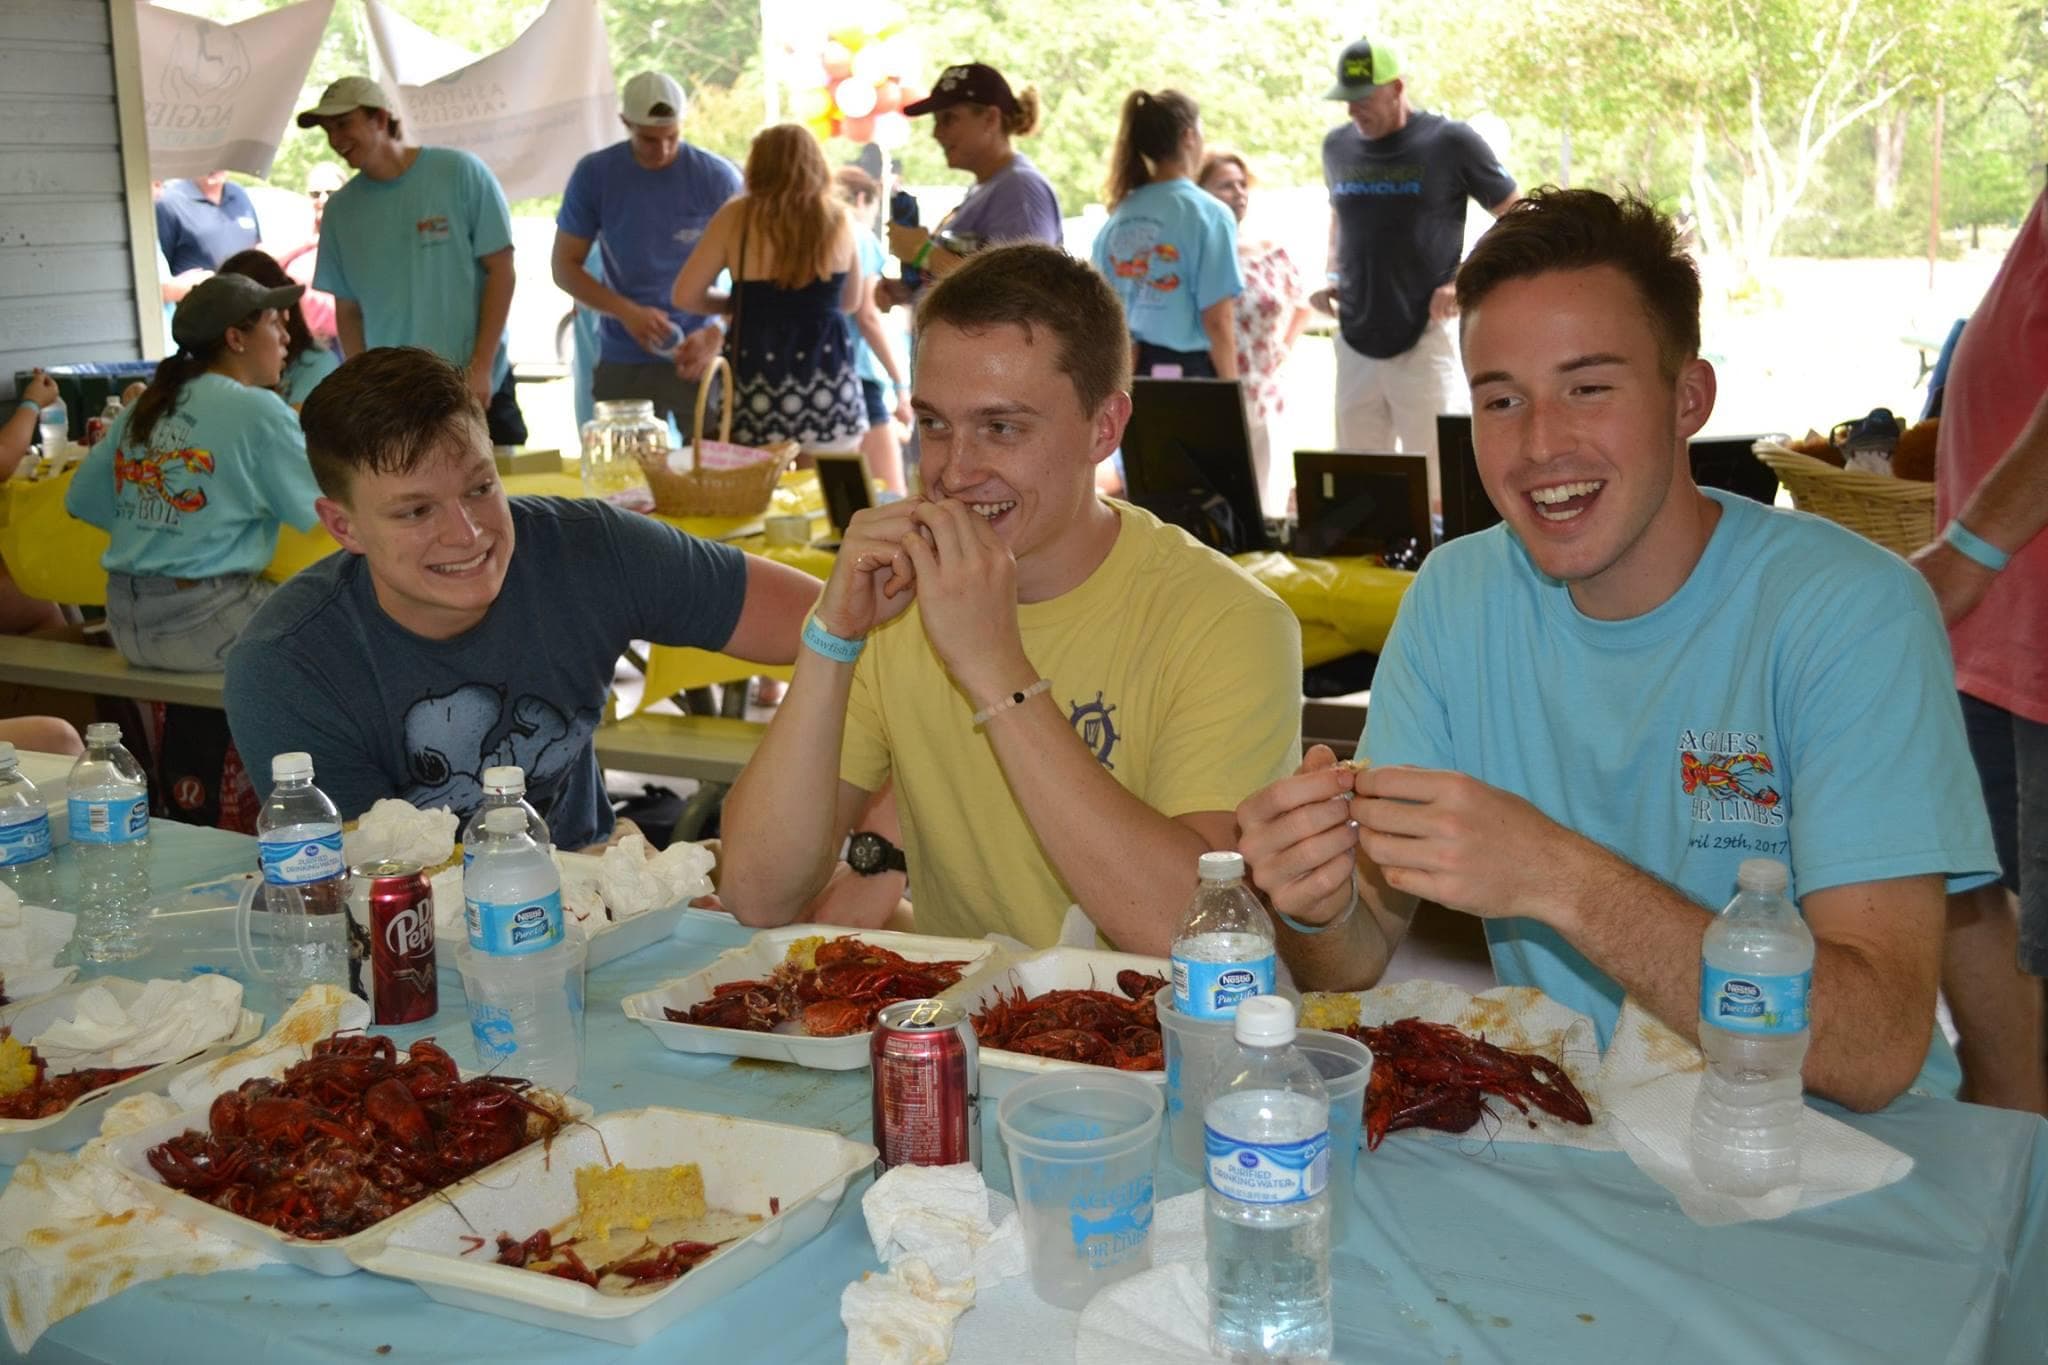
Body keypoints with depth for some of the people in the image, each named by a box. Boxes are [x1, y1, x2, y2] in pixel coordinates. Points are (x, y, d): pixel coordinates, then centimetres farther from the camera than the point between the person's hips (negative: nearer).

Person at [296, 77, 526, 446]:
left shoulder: (461, 173, -4)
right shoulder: (341, 208, 6)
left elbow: (500, 270, -4)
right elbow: (348, 311, 10)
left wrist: (481, 367, -10)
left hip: (478, 389, -2)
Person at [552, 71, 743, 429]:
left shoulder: (718, 177, -5)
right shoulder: (594, 175, -1)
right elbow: (565, 267, 2)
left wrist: (718, 336, -18)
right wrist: (626, 312, -15)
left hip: (700, 357, -1)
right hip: (622, 362, 1)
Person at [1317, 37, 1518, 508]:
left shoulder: (1450, 142, -5)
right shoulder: (1337, 146, 10)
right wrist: (1332, 277, 10)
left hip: (1426, 341, -5)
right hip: (1355, 345, 5)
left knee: (1437, 488, -5)